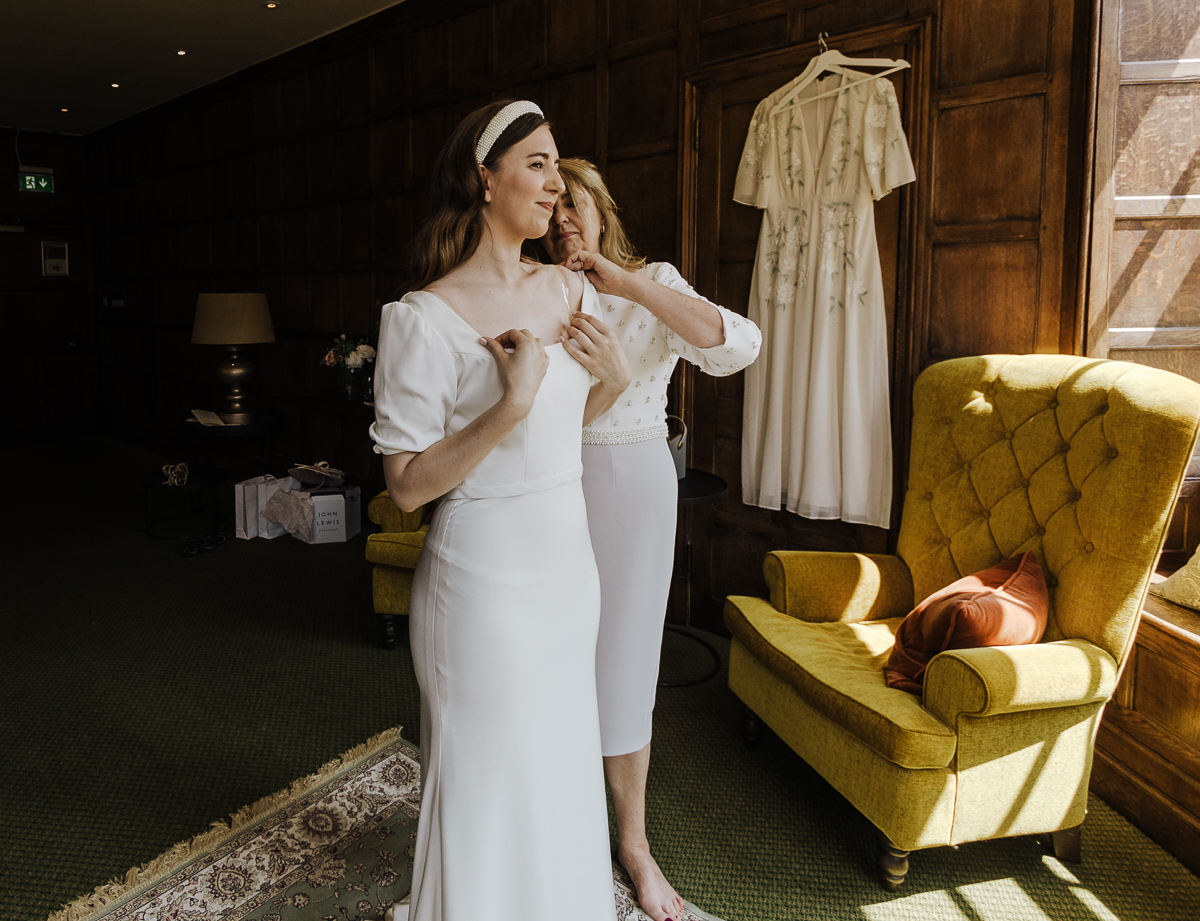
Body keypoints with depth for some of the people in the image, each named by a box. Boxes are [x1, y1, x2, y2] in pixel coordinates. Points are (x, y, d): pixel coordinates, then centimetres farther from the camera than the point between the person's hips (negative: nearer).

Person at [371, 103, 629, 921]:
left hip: (569, 559, 7)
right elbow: (407, 485, -17)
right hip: (486, 571, -6)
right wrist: (512, 403, -26)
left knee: (562, 759, 22)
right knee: (490, 774, 11)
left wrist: (613, 376, -4)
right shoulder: (426, 316, -17)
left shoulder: (572, 289, 3)